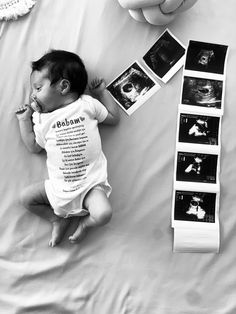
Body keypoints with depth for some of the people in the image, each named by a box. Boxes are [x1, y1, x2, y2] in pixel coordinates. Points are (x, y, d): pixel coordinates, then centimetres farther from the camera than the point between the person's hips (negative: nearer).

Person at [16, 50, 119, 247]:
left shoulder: (87, 104, 0)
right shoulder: (42, 119, 8)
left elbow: (114, 118, 10)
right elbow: (34, 147, 14)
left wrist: (103, 92, 10)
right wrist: (24, 120, 11)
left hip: (91, 183, -3)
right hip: (59, 186, 4)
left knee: (103, 214, -25)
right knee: (26, 197, -5)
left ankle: (85, 222, 10)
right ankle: (58, 220, 11)